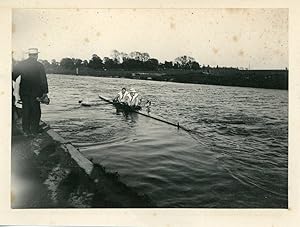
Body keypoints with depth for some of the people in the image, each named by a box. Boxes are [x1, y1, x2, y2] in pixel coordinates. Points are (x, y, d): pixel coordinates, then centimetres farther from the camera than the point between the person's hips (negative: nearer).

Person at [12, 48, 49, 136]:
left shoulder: (21, 64, 0)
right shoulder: (39, 66, -8)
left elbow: (13, 75, 1)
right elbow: (44, 80, -7)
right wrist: (45, 92, -1)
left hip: (24, 92, 3)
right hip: (35, 92, -3)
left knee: (25, 111, 11)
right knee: (35, 111, 9)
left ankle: (26, 130, 16)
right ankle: (34, 130, 13)